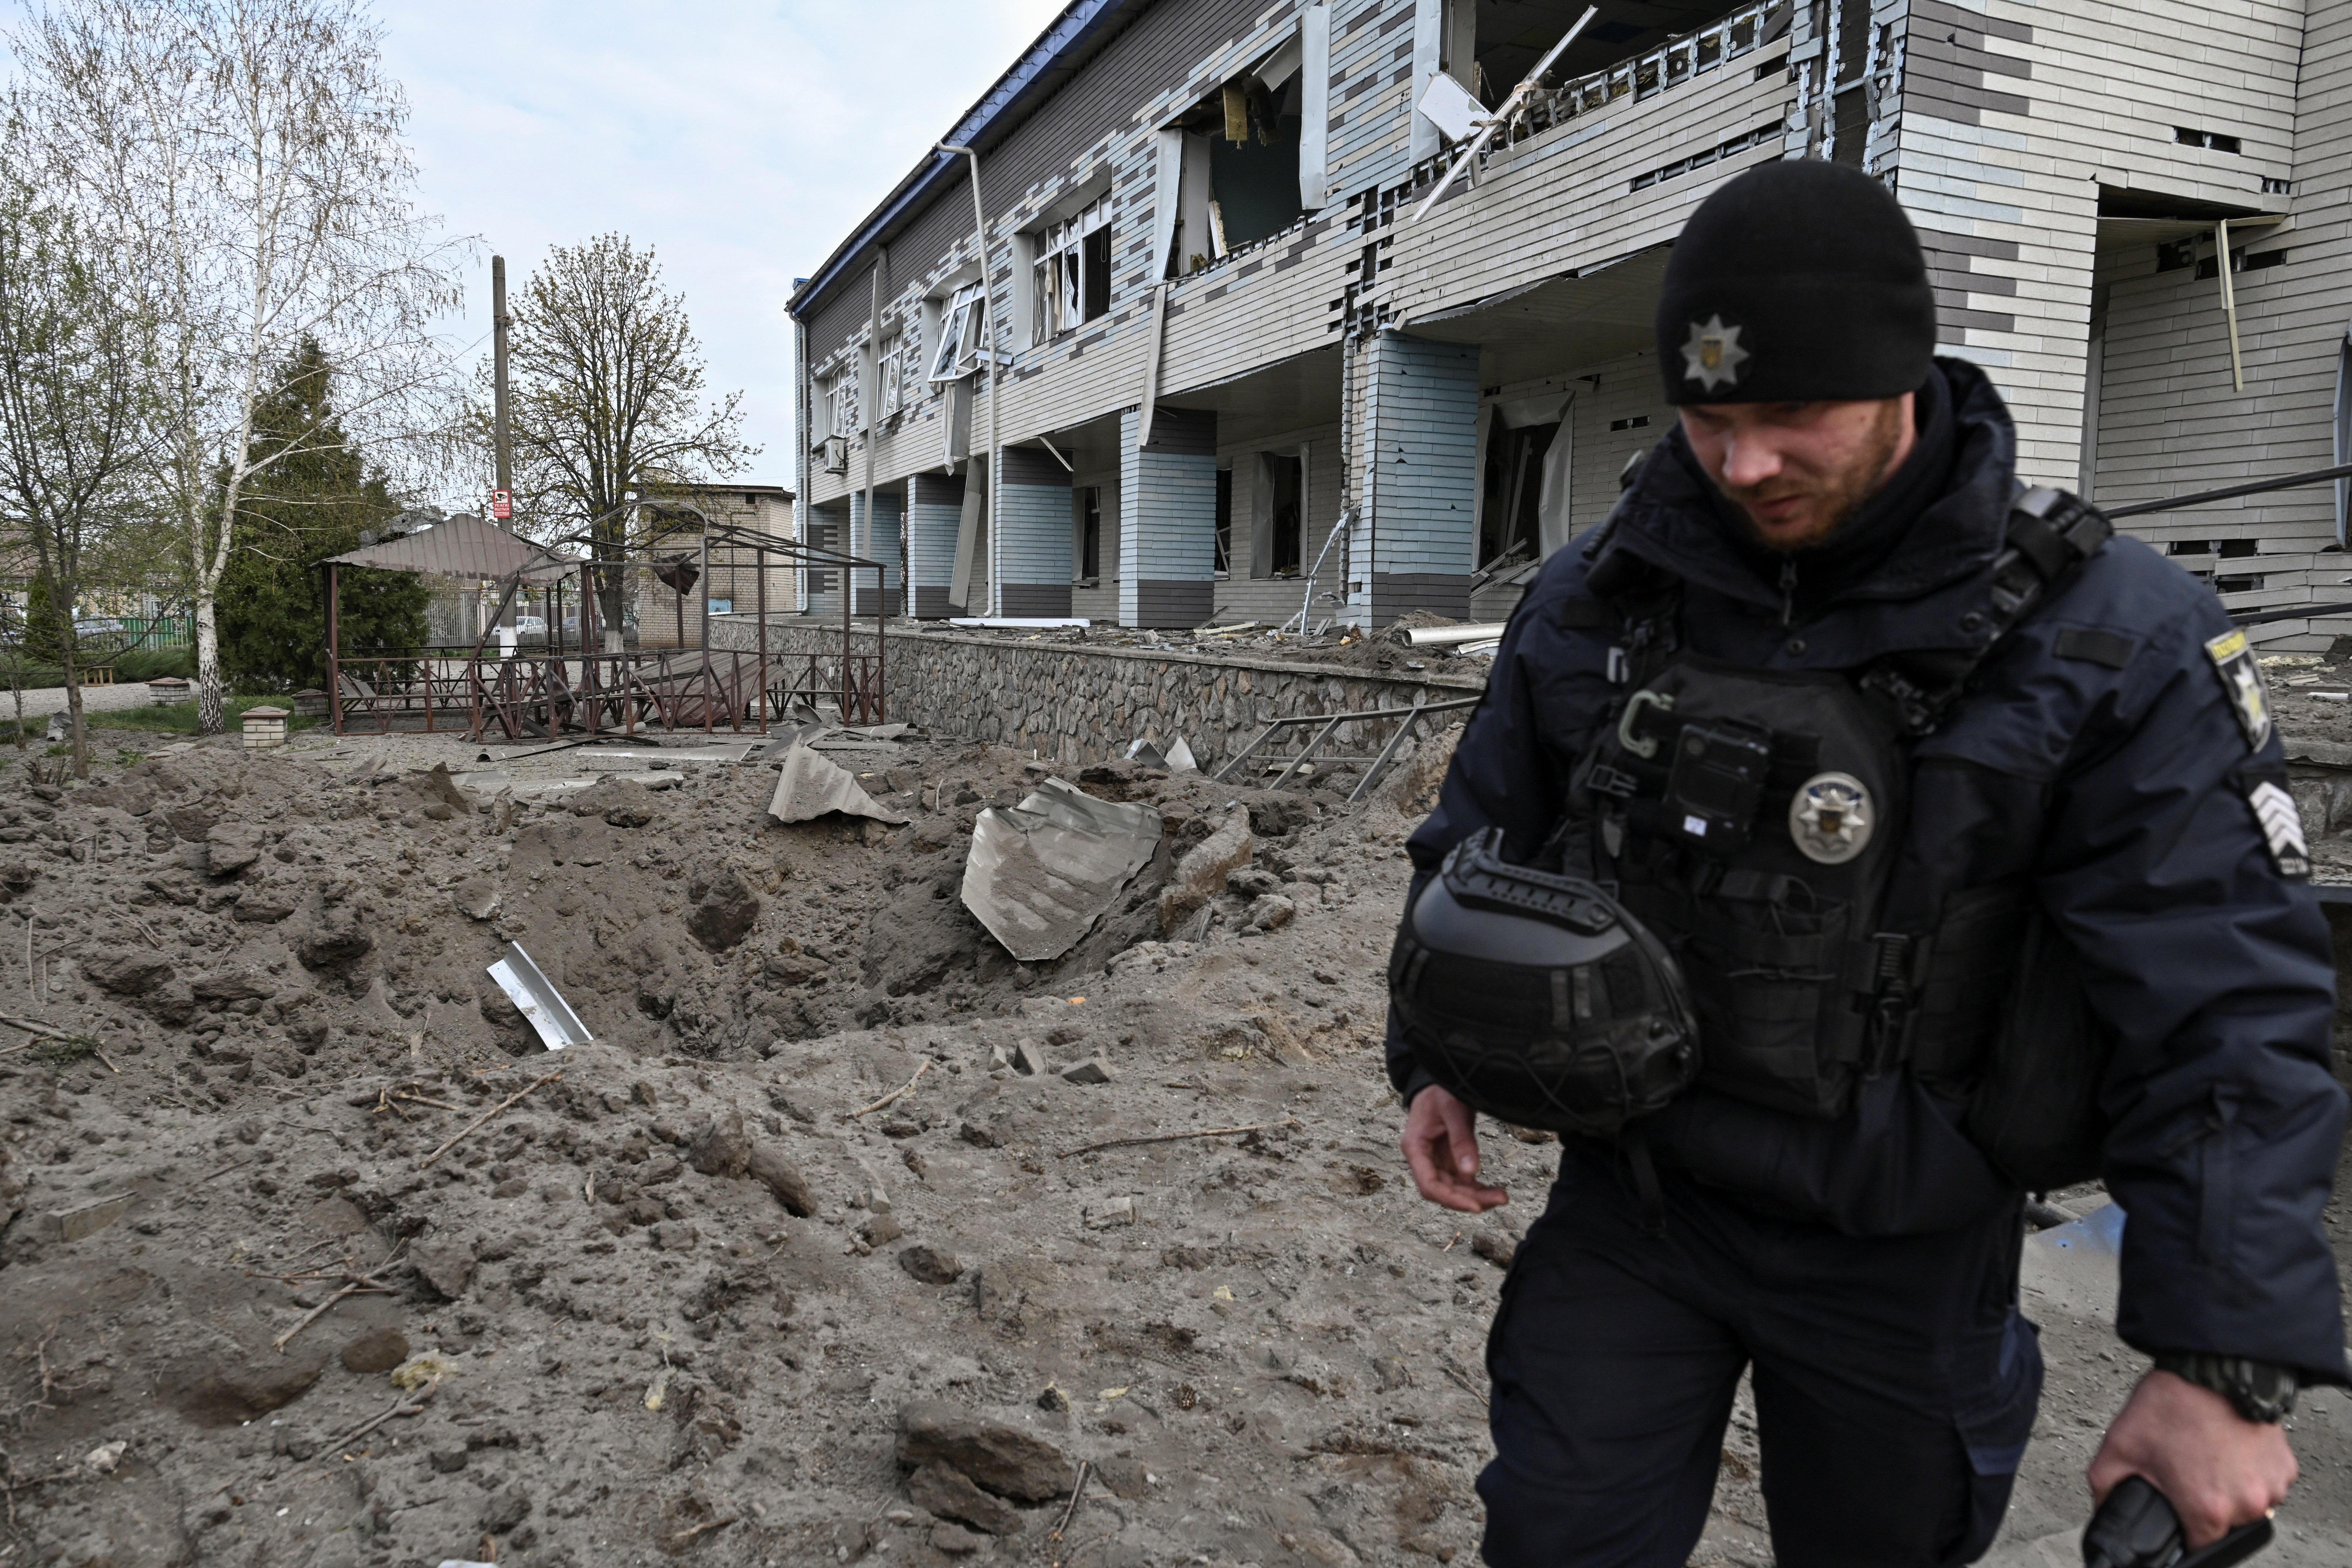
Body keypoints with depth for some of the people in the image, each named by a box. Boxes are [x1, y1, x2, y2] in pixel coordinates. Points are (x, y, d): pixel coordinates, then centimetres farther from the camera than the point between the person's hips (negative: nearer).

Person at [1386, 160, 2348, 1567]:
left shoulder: (2105, 639, -16)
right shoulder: (1598, 596, -6)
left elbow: (2226, 1016, -17)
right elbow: (1482, 840, 7)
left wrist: (2230, 1360, -18)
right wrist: (1437, 1059, 6)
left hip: (1896, 1252, -2)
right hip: (1631, 1196, 2)